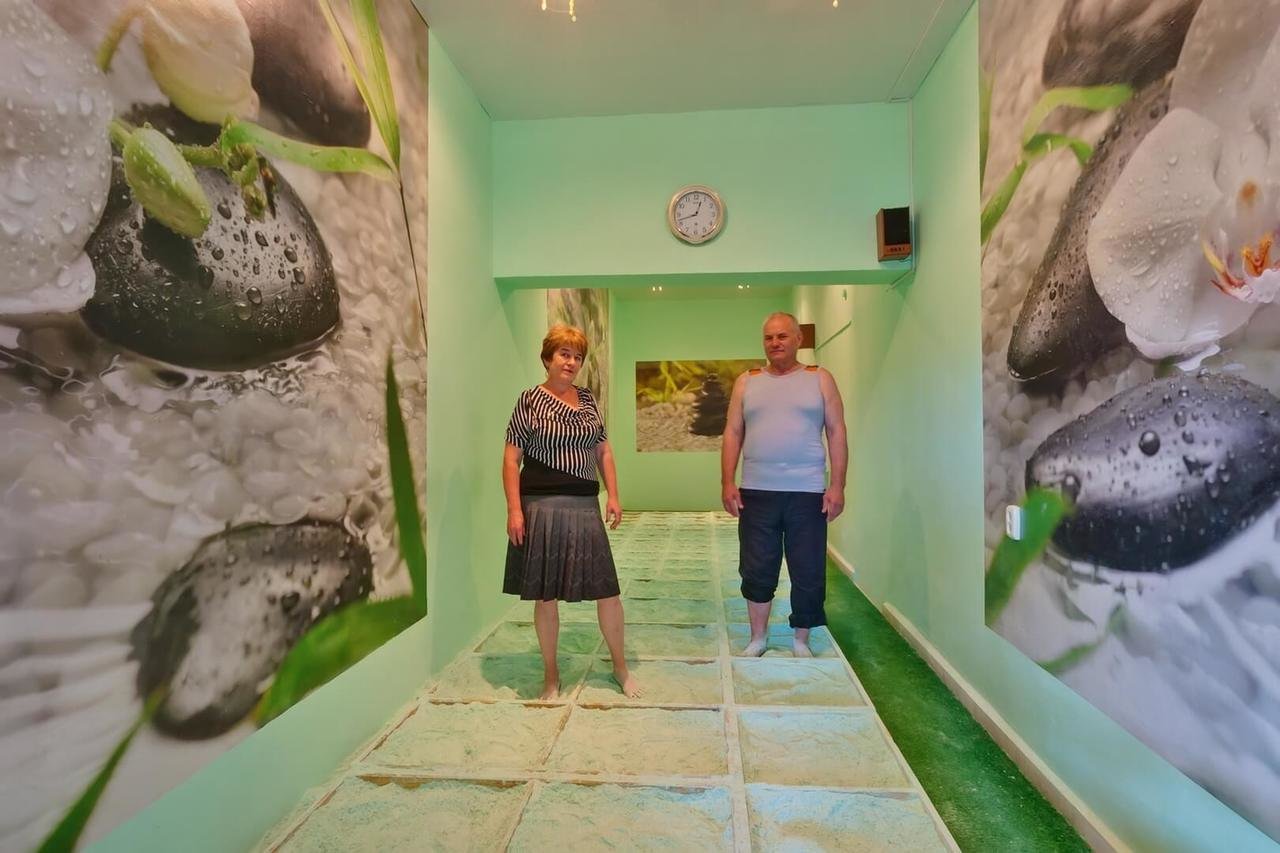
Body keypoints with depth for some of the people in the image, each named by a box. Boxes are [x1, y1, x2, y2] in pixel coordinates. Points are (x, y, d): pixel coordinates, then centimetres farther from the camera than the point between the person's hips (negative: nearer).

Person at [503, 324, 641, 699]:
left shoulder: (587, 399, 11)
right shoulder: (529, 399, -2)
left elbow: (603, 451, 15)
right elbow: (511, 458, -4)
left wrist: (613, 496, 7)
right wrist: (514, 509, -11)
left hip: (585, 507, 4)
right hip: (542, 507, -3)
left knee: (607, 590, 6)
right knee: (546, 595, 7)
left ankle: (620, 667, 26)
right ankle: (551, 674, 26)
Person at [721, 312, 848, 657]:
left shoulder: (819, 379, 5)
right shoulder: (747, 382, 9)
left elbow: (837, 432, 2)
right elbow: (732, 434, 7)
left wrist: (837, 486, -6)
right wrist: (727, 483, -1)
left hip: (808, 493, -1)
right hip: (757, 493, 1)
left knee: (808, 574, 7)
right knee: (757, 571, 8)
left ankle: (801, 641, 26)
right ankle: (757, 639, 26)